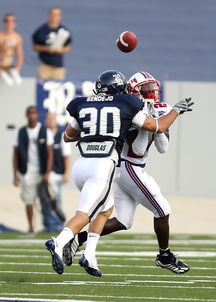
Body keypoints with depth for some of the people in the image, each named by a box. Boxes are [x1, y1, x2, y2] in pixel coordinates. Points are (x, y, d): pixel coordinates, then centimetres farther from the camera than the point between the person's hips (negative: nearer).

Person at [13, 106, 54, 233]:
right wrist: (15, 175, 2)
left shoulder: (45, 132, 3)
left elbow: (50, 154, 0)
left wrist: (47, 173, -10)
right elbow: (15, 155, 8)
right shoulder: (20, 133, 6)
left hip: (42, 172, -1)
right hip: (27, 173, 1)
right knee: (29, 200, -2)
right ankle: (31, 226, 3)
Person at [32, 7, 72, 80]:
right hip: (45, 64, -1)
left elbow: (67, 48, 12)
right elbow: (35, 47, 4)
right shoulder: (42, 30, 1)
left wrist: (61, 49, -9)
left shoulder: (64, 31, 6)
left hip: (58, 65, 2)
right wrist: (46, 48, -12)